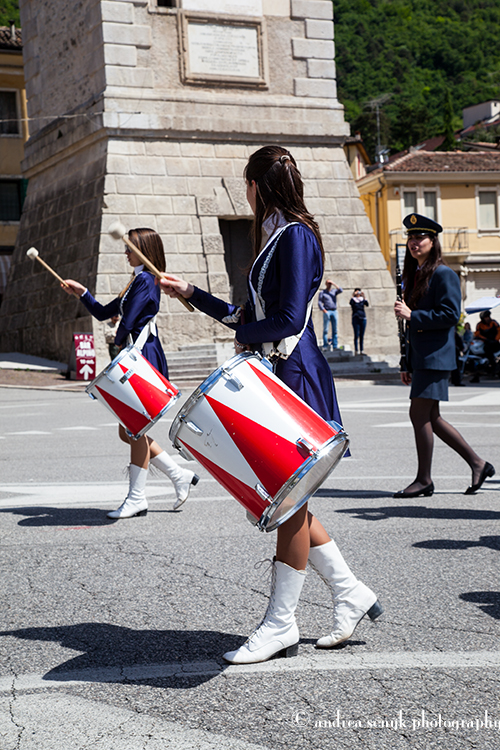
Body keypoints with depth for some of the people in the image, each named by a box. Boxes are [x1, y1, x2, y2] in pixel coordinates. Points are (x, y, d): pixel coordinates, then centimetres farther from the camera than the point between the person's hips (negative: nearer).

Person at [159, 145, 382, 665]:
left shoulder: (295, 236, -12)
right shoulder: (275, 237, 17)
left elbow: (288, 321, -21)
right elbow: (253, 316, 21)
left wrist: (243, 336, -4)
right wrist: (192, 295, 24)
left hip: (294, 377, -10)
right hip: (276, 377, 10)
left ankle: (280, 626, 6)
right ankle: (350, 594, 21)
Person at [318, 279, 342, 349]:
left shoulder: (334, 291, 16)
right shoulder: (322, 292, 7)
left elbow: (341, 290, -3)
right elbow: (319, 302, 0)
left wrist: (334, 284, -3)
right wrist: (324, 310, -13)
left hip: (334, 312, 4)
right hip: (327, 312, -4)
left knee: (335, 329, 1)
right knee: (325, 329, -6)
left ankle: (335, 346, 2)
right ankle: (325, 345, -7)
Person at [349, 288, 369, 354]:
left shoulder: (362, 299, 10)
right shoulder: (353, 299, 3)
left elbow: (367, 304, -8)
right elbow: (350, 303, -19)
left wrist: (364, 296, -17)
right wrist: (353, 296, -28)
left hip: (363, 318, 3)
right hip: (355, 319, -3)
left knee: (362, 336, 5)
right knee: (356, 335, -7)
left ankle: (361, 350, 10)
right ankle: (356, 350, -5)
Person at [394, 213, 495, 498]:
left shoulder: (443, 274, -8)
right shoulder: (413, 275, 17)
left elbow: (450, 314, -17)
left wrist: (411, 315, -18)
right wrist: (407, 363, 19)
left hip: (436, 356, -9)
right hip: (420, 356, 9)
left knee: (419, 414, -8)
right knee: (431, 418, 9)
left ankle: (424, 480, 2)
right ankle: (478, 463, 19)